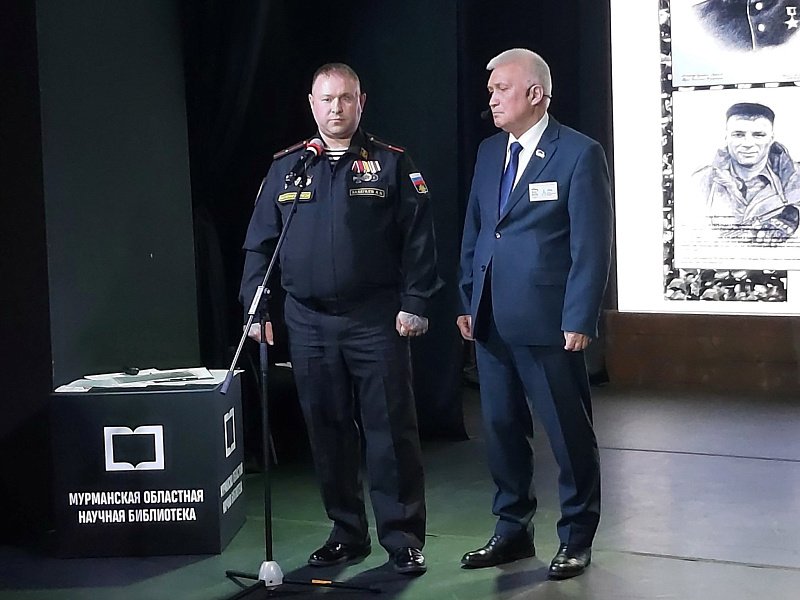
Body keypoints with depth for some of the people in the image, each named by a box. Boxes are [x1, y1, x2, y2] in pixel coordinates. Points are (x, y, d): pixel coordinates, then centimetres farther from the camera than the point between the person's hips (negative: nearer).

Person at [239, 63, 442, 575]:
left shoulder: (391, 164, 2)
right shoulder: (286, 168, 10)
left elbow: (419, 240, -2)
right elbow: (260, 244, 11)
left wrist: (414, 303, -9)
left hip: (376, 320, -3)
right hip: (309, 322, 3)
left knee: (391, 431, -1)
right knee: (328, 432, 10)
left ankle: (404, 538, 7)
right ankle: (347, 533, 22)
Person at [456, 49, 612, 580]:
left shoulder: (580, 154, -7)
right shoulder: (489, 151, 12)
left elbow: (592, 244, -10)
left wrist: (580, 320, -14)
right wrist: (467, 301, 11)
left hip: (548, 322, -6)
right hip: (492, 321, 6)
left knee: (570, 434, 5)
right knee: (502, 429, 12)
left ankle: (577, 540, 19)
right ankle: (513, 531, 27)